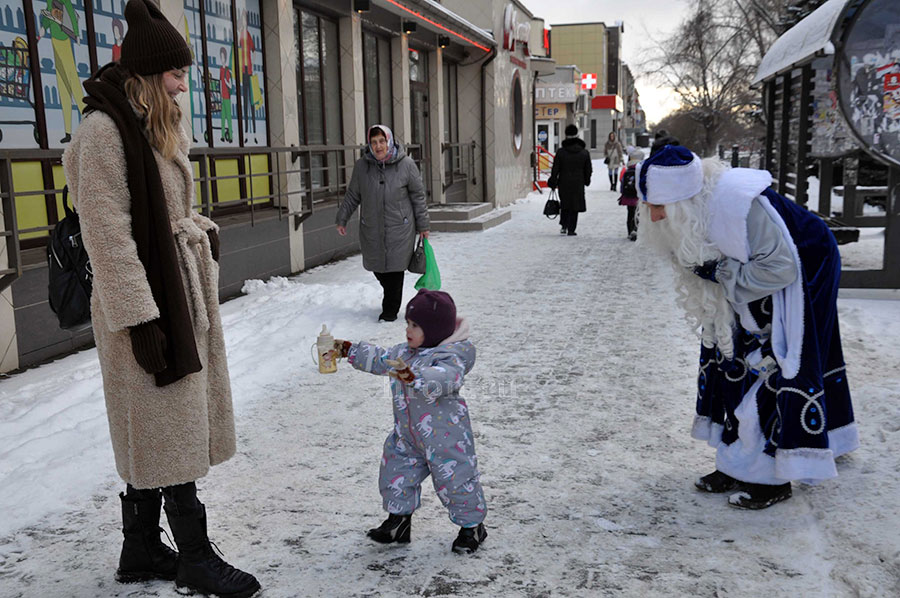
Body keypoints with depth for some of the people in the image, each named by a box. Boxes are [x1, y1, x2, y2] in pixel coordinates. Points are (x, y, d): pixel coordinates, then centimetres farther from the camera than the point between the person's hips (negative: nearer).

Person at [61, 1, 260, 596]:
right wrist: (139, 319, -20)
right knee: (169, 433, 0)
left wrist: (201, 231, 7)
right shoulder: (104, 131, -14)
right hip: (148, 302, -9)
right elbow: (108, 235, -18)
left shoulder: (160, 128, 15)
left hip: (183, 291, 9)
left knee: (159, 432, 14)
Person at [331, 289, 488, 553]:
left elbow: (445, 378, -39)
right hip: (407, 435, 8)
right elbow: (381, 359, 19)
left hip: (445, 436, -8)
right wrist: (349, 350, 16)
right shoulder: (405, 351, 6)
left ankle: (472, 526, 24)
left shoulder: (453, 354, -20)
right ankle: (399, 521, 34)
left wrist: (413, 376, -53)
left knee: (455, 479, 3)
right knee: (395, 474, 14)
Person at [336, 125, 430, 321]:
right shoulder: (361, 166, -1)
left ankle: (390, 310, 15)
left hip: (399, 229, -2)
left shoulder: (406, 164, -6)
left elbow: (418, 195, 2)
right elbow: (352, 196, 10)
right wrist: (341, 220, 11)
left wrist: (422, 225, 4)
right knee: (377, 268, 11)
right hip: (371, 229, 3)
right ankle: (391, 296, 39)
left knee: (394, 269, -1)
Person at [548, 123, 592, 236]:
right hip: (578, 184, 0)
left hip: (563, 184, 0)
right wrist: (586, 181, 22)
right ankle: (571, 230, 6)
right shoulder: (584, 153, -2)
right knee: (575, 207, 7)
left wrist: (552, 183, 6)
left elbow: (555, 169, -4)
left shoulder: (561, 152, -7)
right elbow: (588, 170, 6)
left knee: (564, 205, 16)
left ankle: (564, 226, 3)